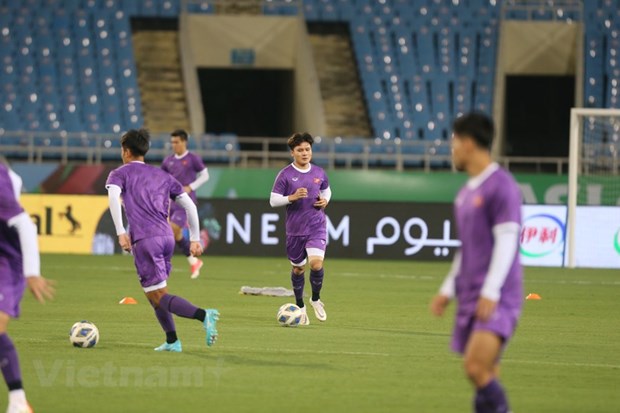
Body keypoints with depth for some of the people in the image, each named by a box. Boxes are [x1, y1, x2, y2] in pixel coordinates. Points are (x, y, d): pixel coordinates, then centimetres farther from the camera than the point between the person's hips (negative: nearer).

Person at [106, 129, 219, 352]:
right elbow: (190, 205, 17)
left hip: (144, 240, -6)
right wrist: (195, 238, 21)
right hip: (167, 237, 6)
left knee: (159, 297, -7)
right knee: (153, 291, 22)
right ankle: (172, 341, 13)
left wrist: (121, 232, -17)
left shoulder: (120, 174, 10)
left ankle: (203, 315, -29)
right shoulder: (162, 176, 24)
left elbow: (113, 196, -13)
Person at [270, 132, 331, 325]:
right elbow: (273, 200, -6)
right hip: (295, 229, -1)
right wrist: (292, 197, -21)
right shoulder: (285, 175, -6)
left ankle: (316, 299, 7)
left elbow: (326, 190, 22)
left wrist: (325, 200, 0)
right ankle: (300, 306, 31)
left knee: (316, 263, -18)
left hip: (317, 227, 1)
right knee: (298, 268, 10)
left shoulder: (319, 173, 4)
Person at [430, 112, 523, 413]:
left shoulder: (501, 186, -10)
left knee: (476, 366, -22)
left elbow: (507, 241, -16)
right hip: (470, 298, 9)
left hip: (496, 300, -9)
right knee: (485, 376, 6)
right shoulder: (466, 193, 18)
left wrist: (490, 292, -21)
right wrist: (448, 290, 21)